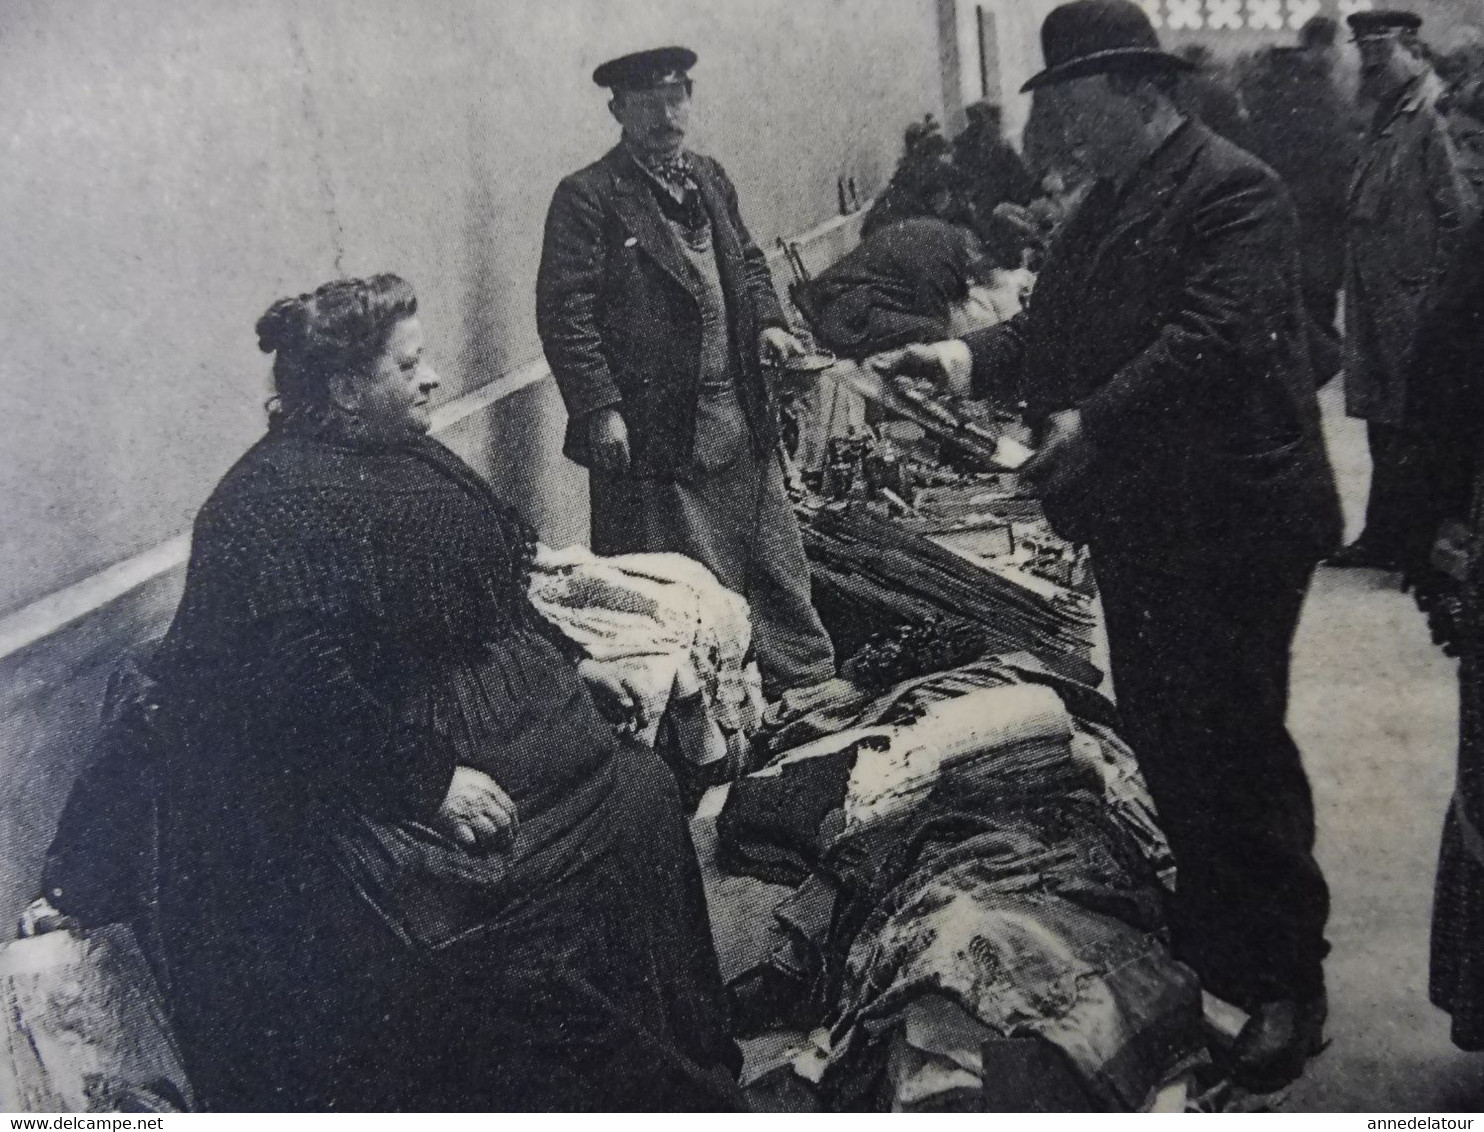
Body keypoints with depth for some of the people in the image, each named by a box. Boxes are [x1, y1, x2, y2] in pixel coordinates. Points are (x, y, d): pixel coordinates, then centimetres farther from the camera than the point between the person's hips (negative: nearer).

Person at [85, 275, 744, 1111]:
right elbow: (304, 687, -25)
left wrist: (569, 663, 13)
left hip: (497, 710, 9)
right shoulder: (277, 510, -19)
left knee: (640, 789, -6)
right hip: (367, 781, -9)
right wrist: (432, 779, -24)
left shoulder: (409, 458, 9)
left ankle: (687, 1065, 6)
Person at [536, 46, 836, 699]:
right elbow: (564, 312, -14)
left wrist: (766, 319, 6)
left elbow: (746, 261, 25)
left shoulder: (709, 179, 12)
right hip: (653, 424, -7)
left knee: (773, 551, 17)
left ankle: (802, 671, 33)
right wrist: (599, 408, -20)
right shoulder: (587, 197, -10)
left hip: (739, 415, 7)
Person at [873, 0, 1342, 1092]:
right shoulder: (1104, 203, 14)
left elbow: (1210, 337, -25)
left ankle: (1287, 986, 13)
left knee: (1233, 744, -2)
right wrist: (967, 357, -7)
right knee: (1161, 735, 17)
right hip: (1135, 519, 9)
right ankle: (1207, 934, 36)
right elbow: (1050, 327, 10)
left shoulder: (1233, 188, -13)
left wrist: (1091, 423, -28)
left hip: (1230, 520, -9)